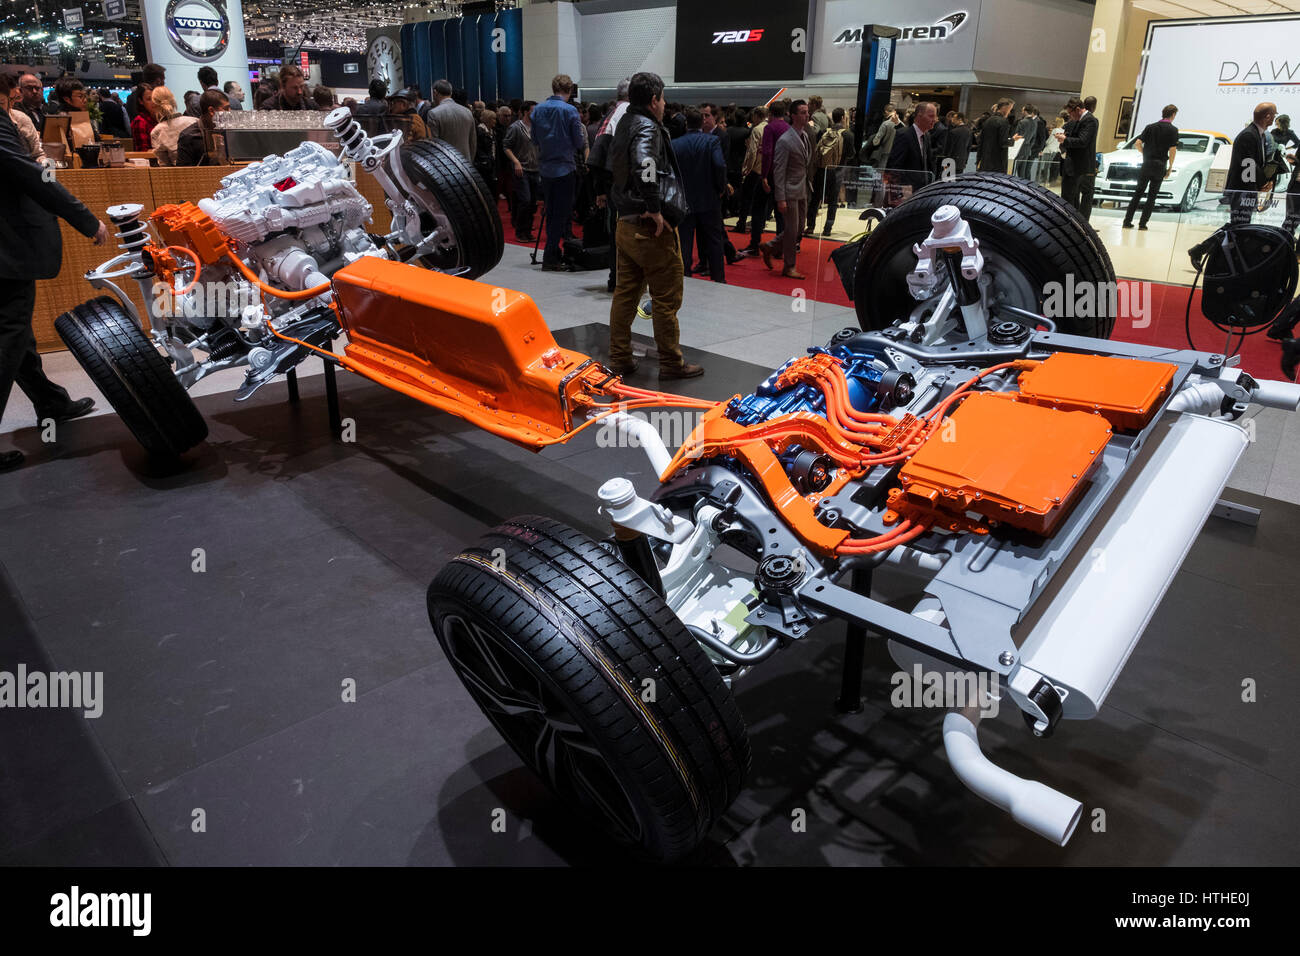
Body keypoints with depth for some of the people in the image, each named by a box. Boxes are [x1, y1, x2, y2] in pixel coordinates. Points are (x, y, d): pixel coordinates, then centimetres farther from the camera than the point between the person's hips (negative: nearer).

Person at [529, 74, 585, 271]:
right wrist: (581, 154, 14)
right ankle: (549, 258, -3)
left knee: (551, 212, 15)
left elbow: (534, 138, 10)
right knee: (561, 213, 0)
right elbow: (579, 141, -7)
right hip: (564, 167, -5)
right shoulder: (570, 110, -11)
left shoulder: (538, 109, 3)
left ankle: (554, 254, 22)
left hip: (545, 168, 5)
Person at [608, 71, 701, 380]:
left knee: (625, 293, 14)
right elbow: (644, 166, -34)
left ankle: (619, 359, 20)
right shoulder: (647, 128, -15)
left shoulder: (624, 126, 14)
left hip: (626, 224, 9)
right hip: (653, 228, -9)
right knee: (666, 299, 1)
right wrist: (655, 209, -25)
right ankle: (671, 363, 10)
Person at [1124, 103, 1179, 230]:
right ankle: (1143, 223, -1)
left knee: (1138, 193, 7)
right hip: (1160, 166, -3)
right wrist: (1170, 167, 0)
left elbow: (1138, 143, -1)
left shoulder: (1151, 127, 7)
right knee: (1152, 196, 4)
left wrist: (1145, 154, 14)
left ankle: (1127, 221, 1)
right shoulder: (1173, 129, -3)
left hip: (1146, 164, 3)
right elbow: (1172, 150, -9)